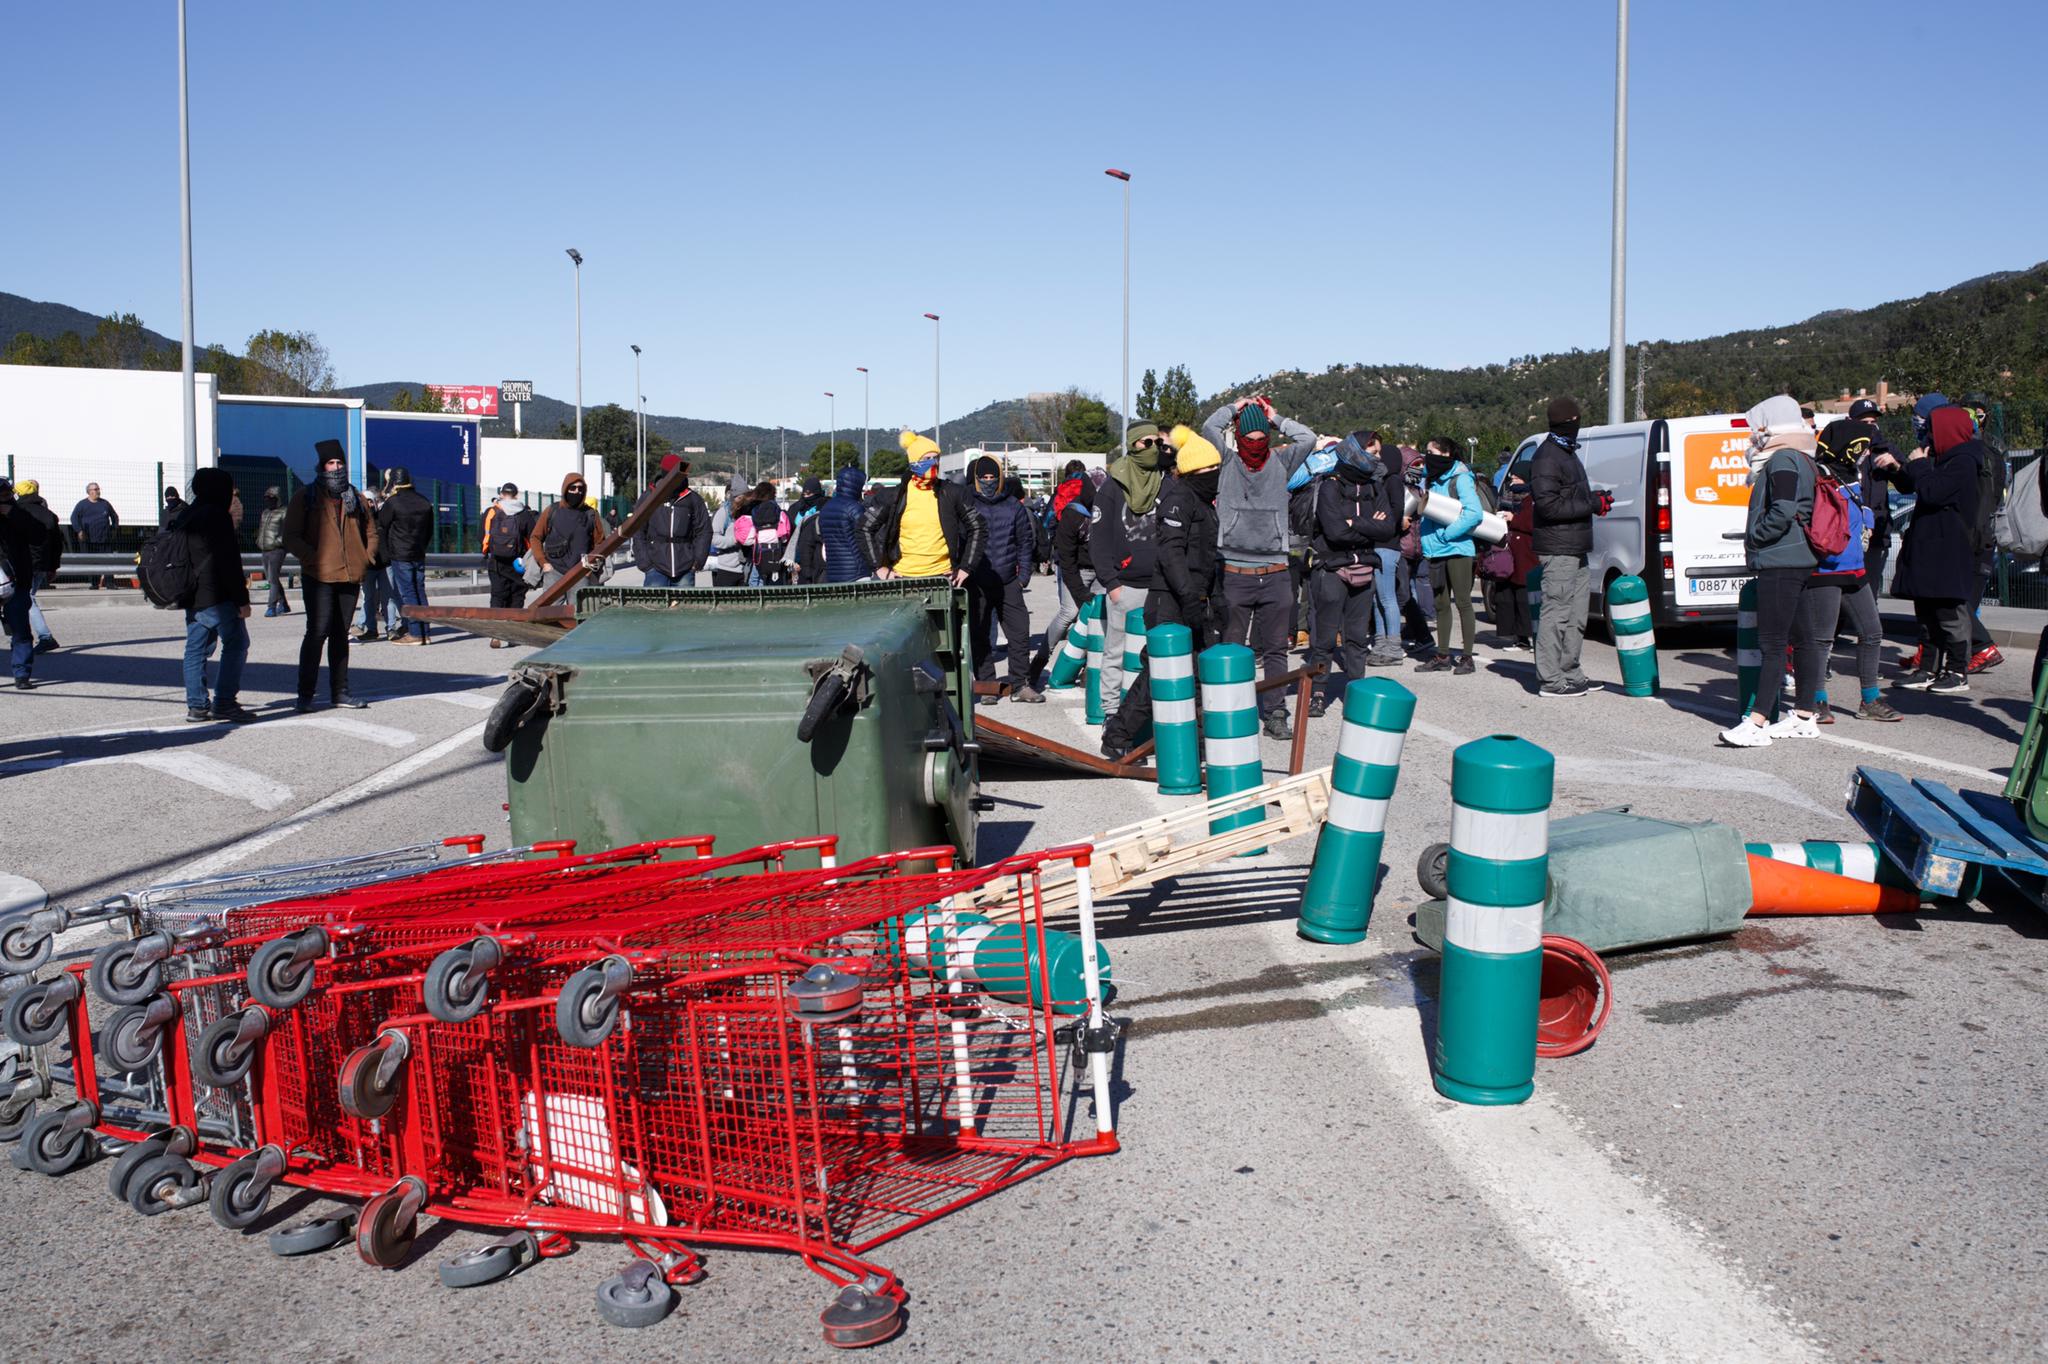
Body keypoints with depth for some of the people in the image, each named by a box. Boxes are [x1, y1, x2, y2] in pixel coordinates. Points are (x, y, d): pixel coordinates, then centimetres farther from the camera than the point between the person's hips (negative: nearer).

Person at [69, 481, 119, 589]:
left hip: (105, 539, 2)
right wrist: (79, 531, -10)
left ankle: (109, 582, -5)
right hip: (89, 540, -2)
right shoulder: (82, 504, 4)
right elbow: (74, 517, -1)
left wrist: (115, 528, 12)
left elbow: (115, 516, 23)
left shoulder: (105, 503, 12)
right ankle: (95, 584, 6)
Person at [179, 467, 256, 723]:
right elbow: (229, 563, -16)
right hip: (216, 597, -9)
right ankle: (224, 702, -7)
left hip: (191, 597, 9)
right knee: (236, 644, -3)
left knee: (196, 649, 9)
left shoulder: (187, 518, 16)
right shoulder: (217, 516, -12)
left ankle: (196, 705, 9)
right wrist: (242, 599, -15)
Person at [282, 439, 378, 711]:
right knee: (318, 632, -9)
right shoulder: (306, 499, 2)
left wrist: (365, 560, 6)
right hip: (318, 577, -4)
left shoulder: (356, 499, 14)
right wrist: (313, 559, -13)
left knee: (341, 635, 11)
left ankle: (339, 692, 16)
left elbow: (371, 532, 21)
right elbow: (291, 537, -2)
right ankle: (305, 694, -3)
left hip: (350, 577, 4)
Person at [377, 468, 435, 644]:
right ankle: (424, 632, 9)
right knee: (419, 592, 9)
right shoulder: (424, 503, 8)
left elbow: (381, 527, -2)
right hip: (419, 555, 6)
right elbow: (430, 530, 14)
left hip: (400, 556, -6)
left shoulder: (392, 502, -11)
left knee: (407, 593, -4)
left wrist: (387, 551, 12)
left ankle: (415, 633, -6)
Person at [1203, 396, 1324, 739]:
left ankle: (1275, 714, 11)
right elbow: (1209, 428, -6)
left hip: (1274, 573, 2)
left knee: (1276, 649, 6)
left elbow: (1308, 439, 0)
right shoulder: (1227, 463, 5)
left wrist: (1275, 418, 7)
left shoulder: (1280, 463, 10)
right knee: (1232, 649, 3)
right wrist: (1237, 407, 6)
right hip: (1234, 574, -2)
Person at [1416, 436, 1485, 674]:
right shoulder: (1428, 478, 13)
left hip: (1457, 549, -7)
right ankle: (1443, 655, 16)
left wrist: (1447, 534, -17)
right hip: (1434, 550, 7)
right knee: (1441, 605, 10)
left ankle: (1467, 657, 3)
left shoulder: (1460, 478, -9)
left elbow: (1474, 512, -19)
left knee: (1462, 602, -2)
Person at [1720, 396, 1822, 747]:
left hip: (1780, 563, -11)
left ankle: (1757, 724, -16)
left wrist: (1753, 538, -11)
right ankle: (1804, 717, 20)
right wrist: (1755, 542, 16)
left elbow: (1783, 512, -24)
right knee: (1801, 639, 13)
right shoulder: (1801, 460, 19)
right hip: (1797, 560, 11)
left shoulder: (1783, 459, -13)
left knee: (1772, 644, -13)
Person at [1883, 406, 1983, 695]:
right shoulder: (1948, 459, 17)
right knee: (1927, 613, 11)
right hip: (1929, 549, 10)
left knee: (1950, 615, -4)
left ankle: (1958, 673, 3)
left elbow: (1931, 493, -23)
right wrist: (1899, 467, 14)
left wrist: (1920, 464, -9)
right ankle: (1931, 670, 16)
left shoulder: (1964, 462, -13)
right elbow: (1916, 487, 28)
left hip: (1948, 554, -10)